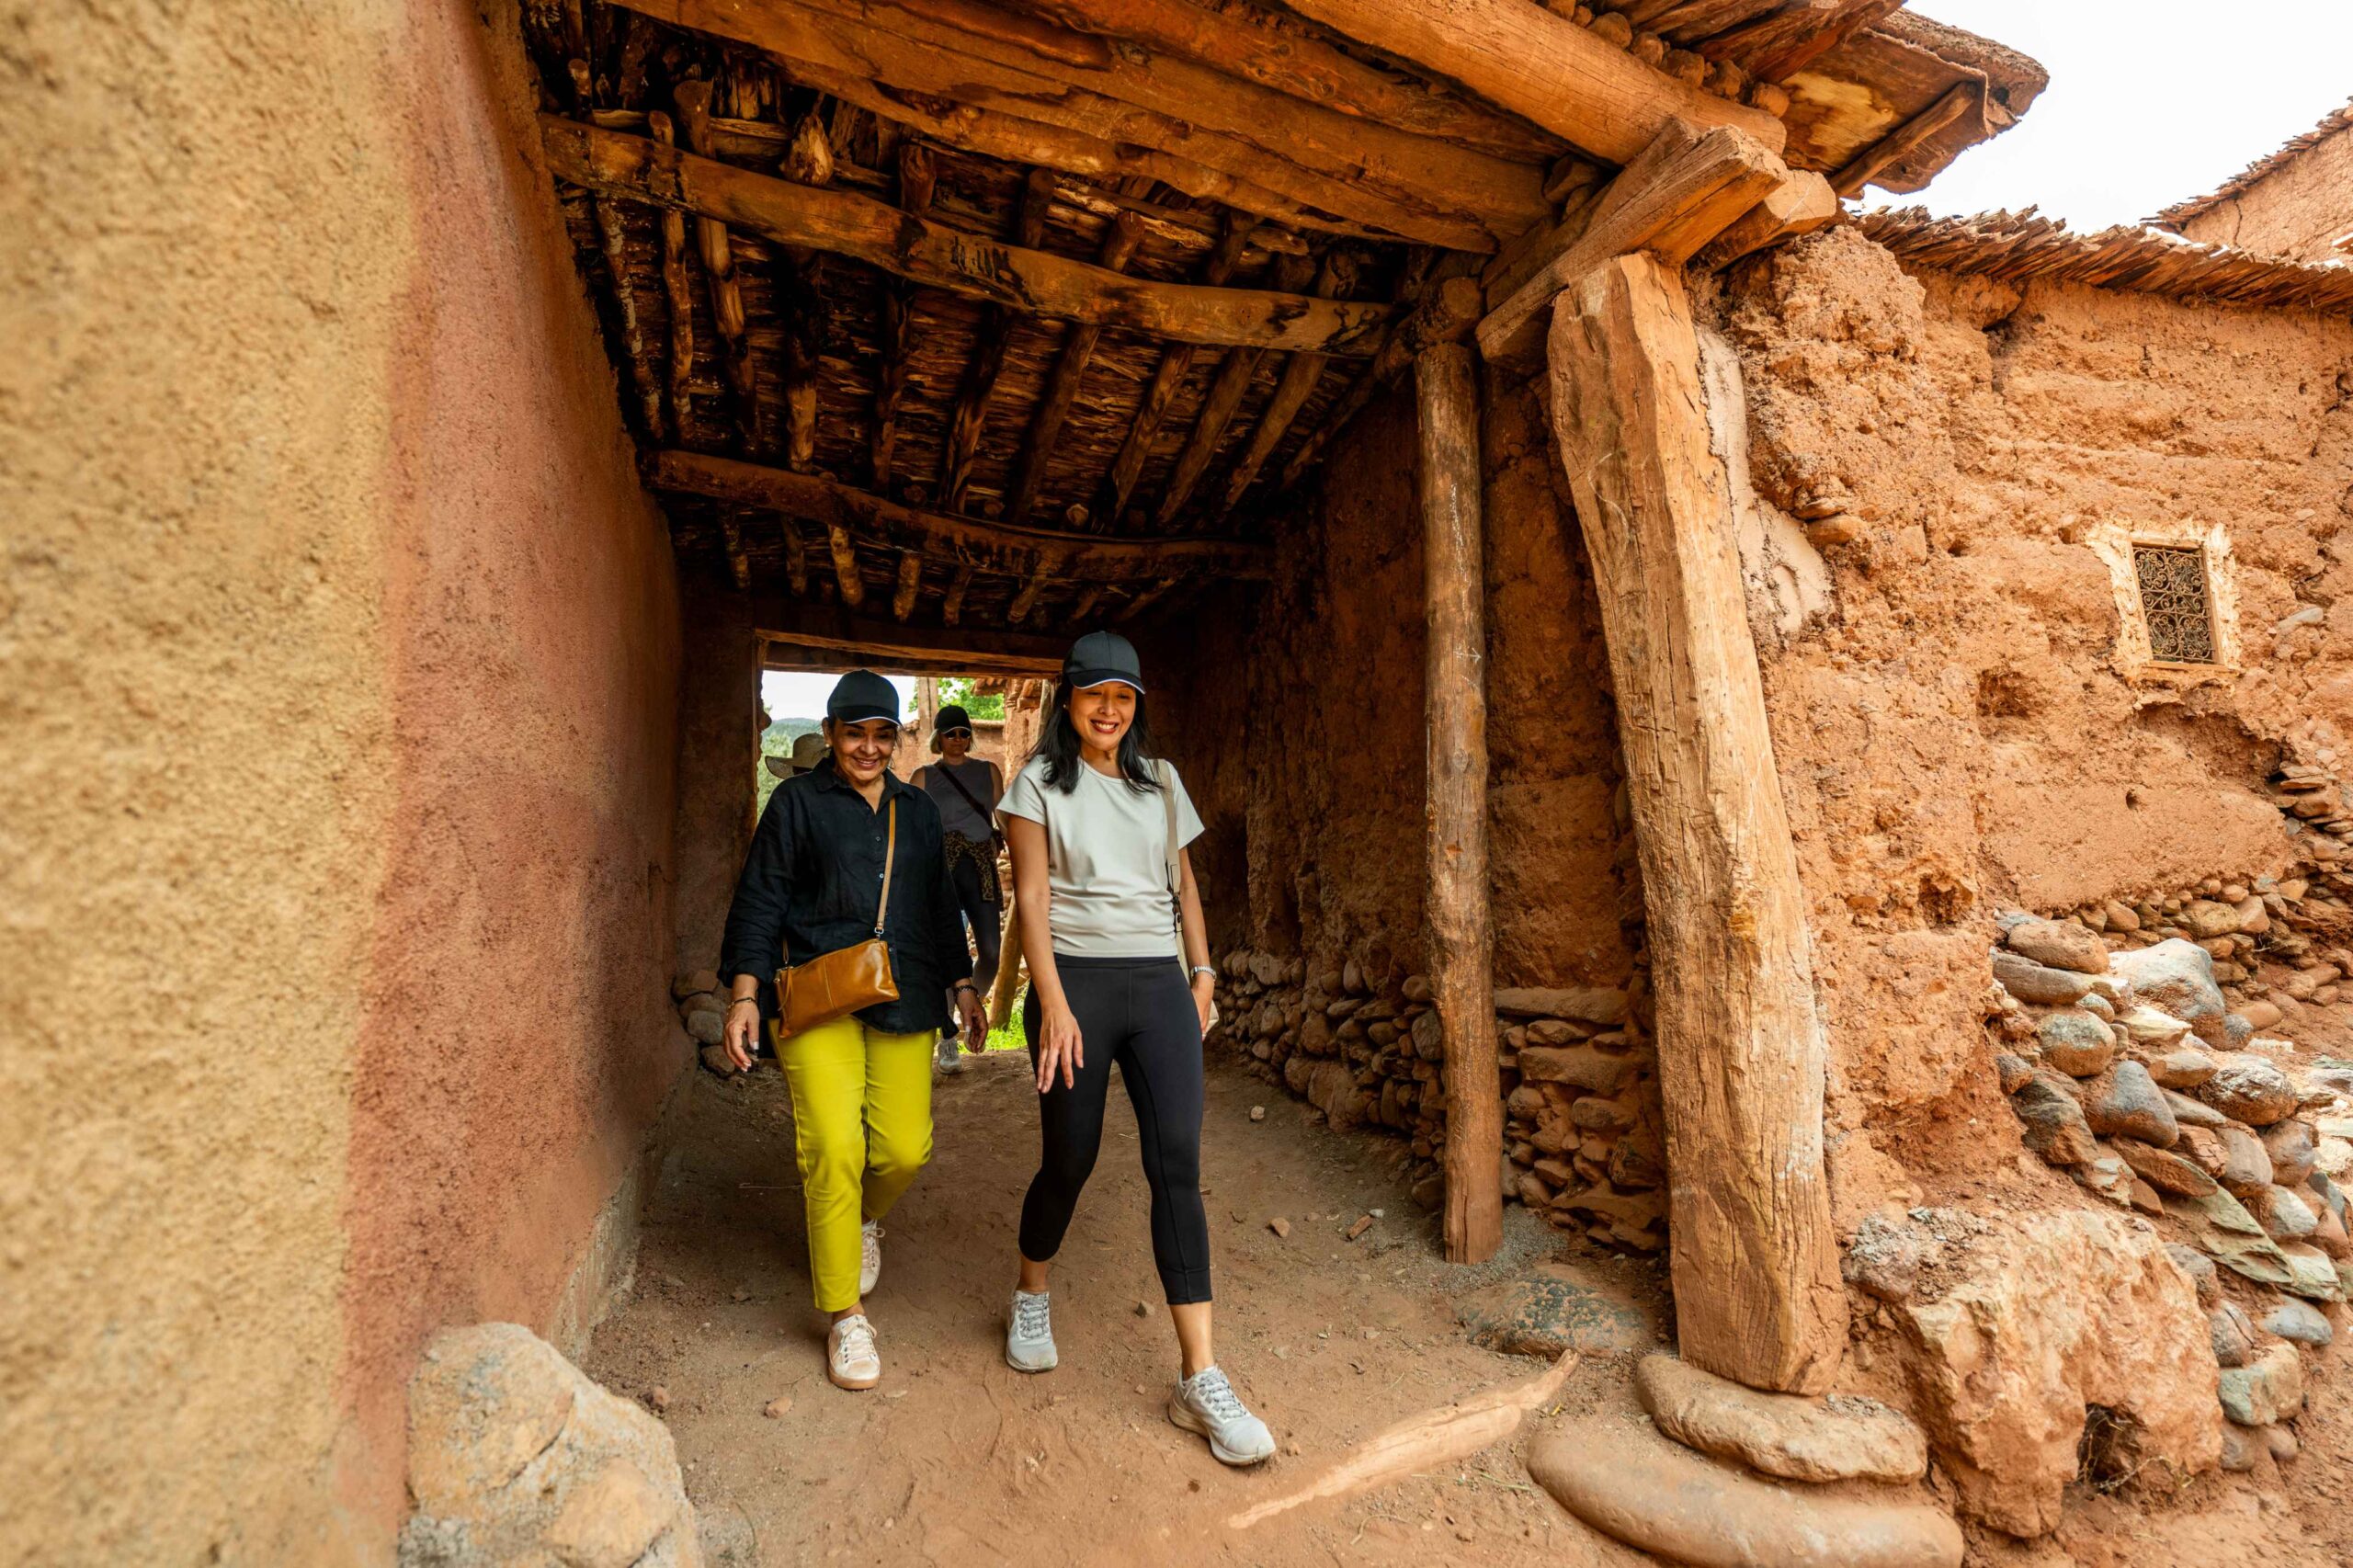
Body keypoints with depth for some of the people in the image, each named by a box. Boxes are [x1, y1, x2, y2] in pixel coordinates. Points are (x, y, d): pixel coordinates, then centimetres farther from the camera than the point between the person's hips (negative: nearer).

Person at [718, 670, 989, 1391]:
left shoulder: (917, 811, 17)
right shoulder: (797, 802, 4)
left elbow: (940, 906, 22)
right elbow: (759, 900, 1)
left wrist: (961, 984, 19)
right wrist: (744, 994, -7)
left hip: (903, 1004, 4)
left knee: (904, 1149, -2)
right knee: (833, 1149, -11)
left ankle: (863, 1222, 34)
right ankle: (846, 1317, 5)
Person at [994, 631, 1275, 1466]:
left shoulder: (1161, 782, 14)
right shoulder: (1039, 784, 3)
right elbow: (1030, 898, -5)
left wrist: (1202, 973, 9)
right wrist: (1053, 1003, -14)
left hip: (1159, 985, 3)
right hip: (1077, 981, -2)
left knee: (1177, 1165, -5)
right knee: (1069, 1160, 6)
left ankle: (1199, 1379, 1)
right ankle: (1031, 1297, 38)